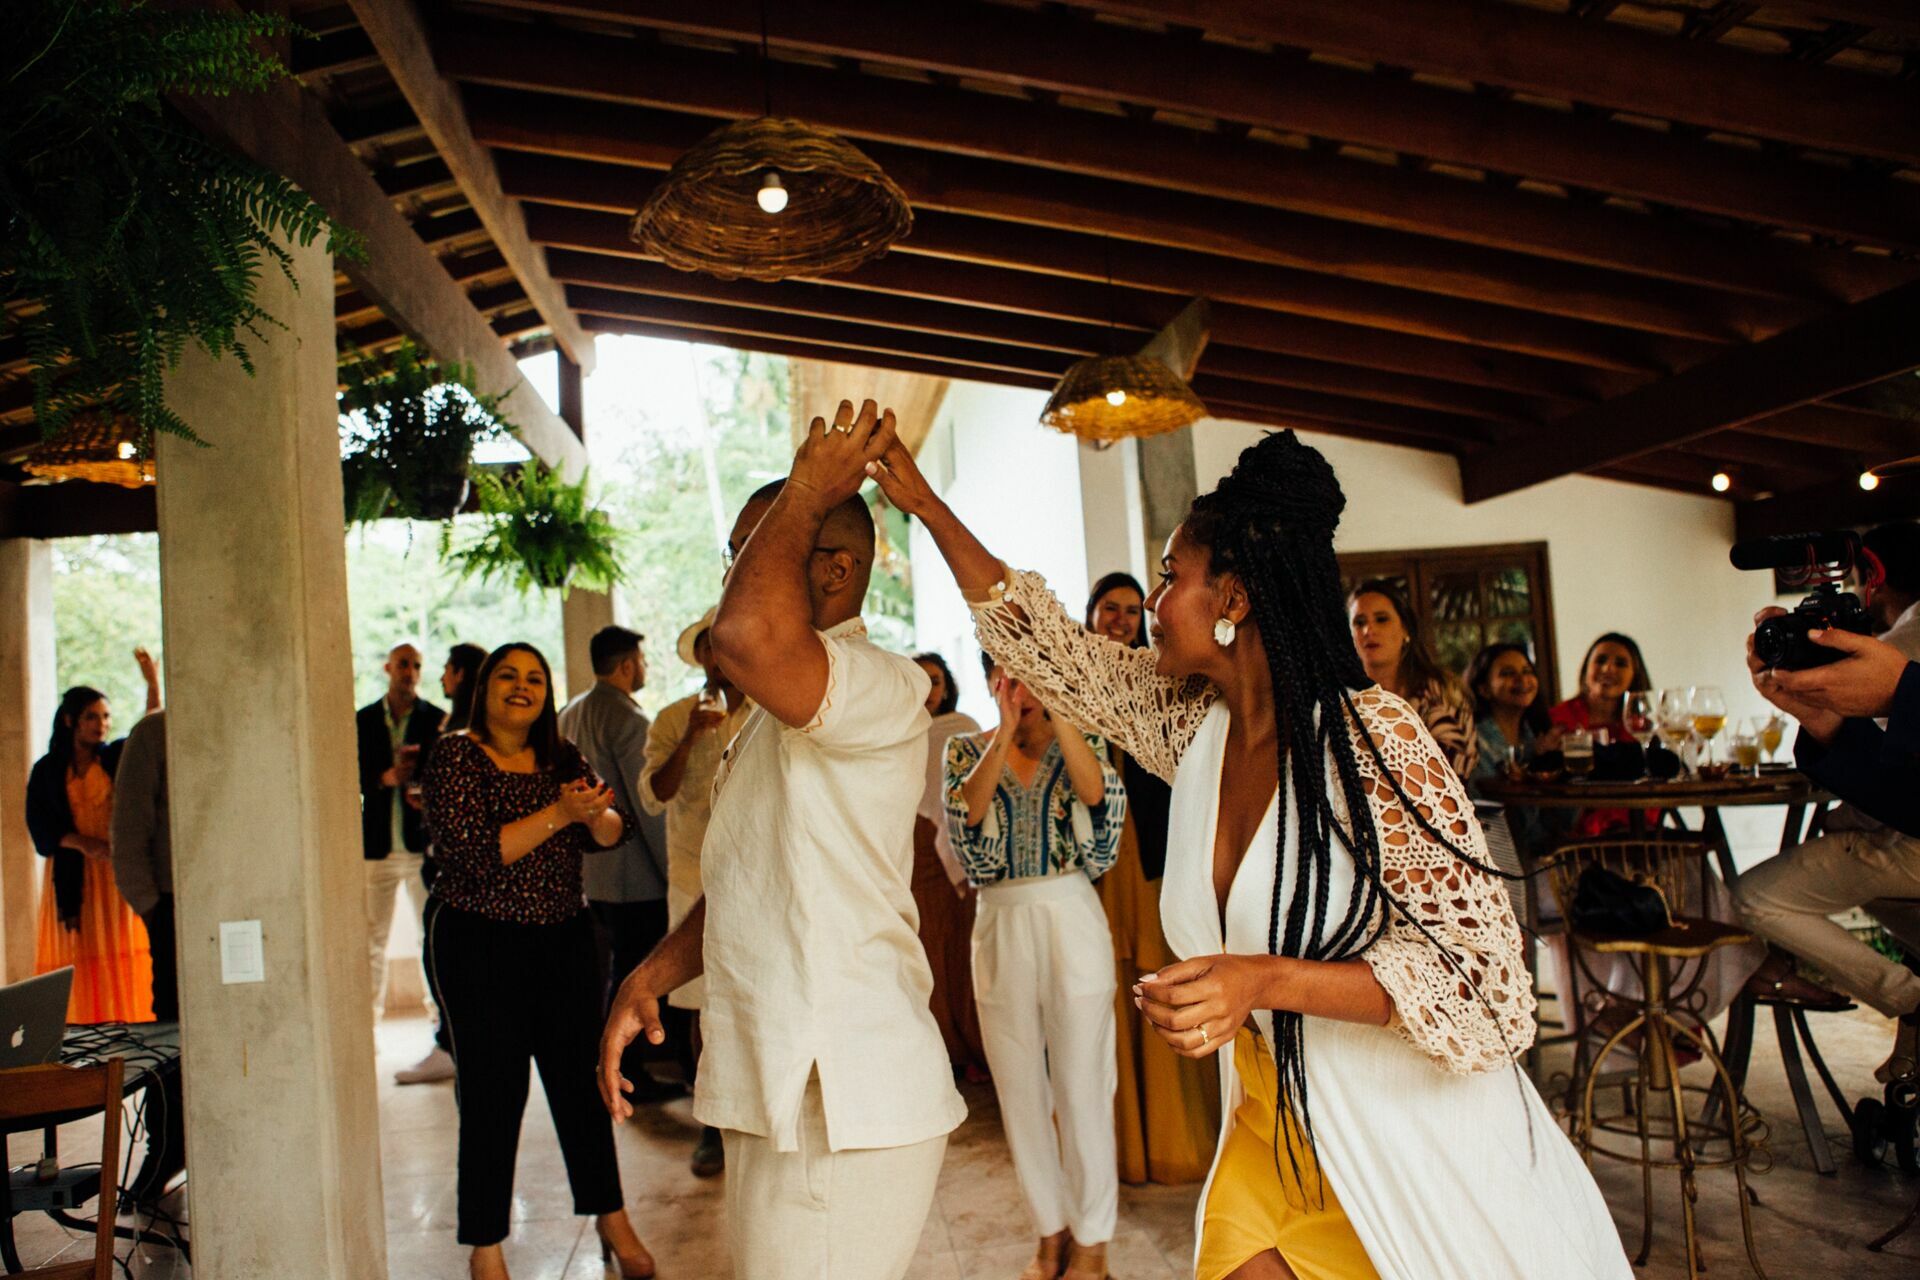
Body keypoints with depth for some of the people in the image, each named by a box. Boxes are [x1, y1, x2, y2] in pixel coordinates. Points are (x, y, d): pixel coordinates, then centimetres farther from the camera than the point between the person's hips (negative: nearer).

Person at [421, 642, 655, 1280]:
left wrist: (597, 811, -21)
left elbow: (614, 830, 2)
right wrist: (558, 814, -24)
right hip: (480, 945, -4)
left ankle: (611, 1220, 27)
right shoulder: (456, 755, -7)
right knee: (492, 1092, 1)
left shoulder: (563, 757, 7)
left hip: (565, 940, 4)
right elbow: (470, 850, -19)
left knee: (580, 1079, 11)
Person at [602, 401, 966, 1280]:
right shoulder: (781, 711, 17)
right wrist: (651, 977, 8)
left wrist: (806, 491, -22)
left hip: (844, 1111, -10)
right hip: (774, 1092, 10)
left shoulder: (883, 689, -17)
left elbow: (748, 636, -38)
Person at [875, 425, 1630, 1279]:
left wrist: (1264, 981, -33)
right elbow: (1042, 643, 9)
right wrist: (926, 504, 12)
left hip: (1418, 1144, -5)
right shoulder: (1190, 718, -2)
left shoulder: (1374, 739, -21)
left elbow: (1482, 977, -22)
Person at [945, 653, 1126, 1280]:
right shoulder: (967, 748, 7)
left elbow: (1097, 792, -18)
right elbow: (965, 815, -13)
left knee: (1082, 1081, 3)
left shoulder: (1080, 741, 4)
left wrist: (1054, 710, -19)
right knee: (1020, 1086, 10)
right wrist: (1006, 732, -17)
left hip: (1072, 917, -2)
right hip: (1000, 924, 2)